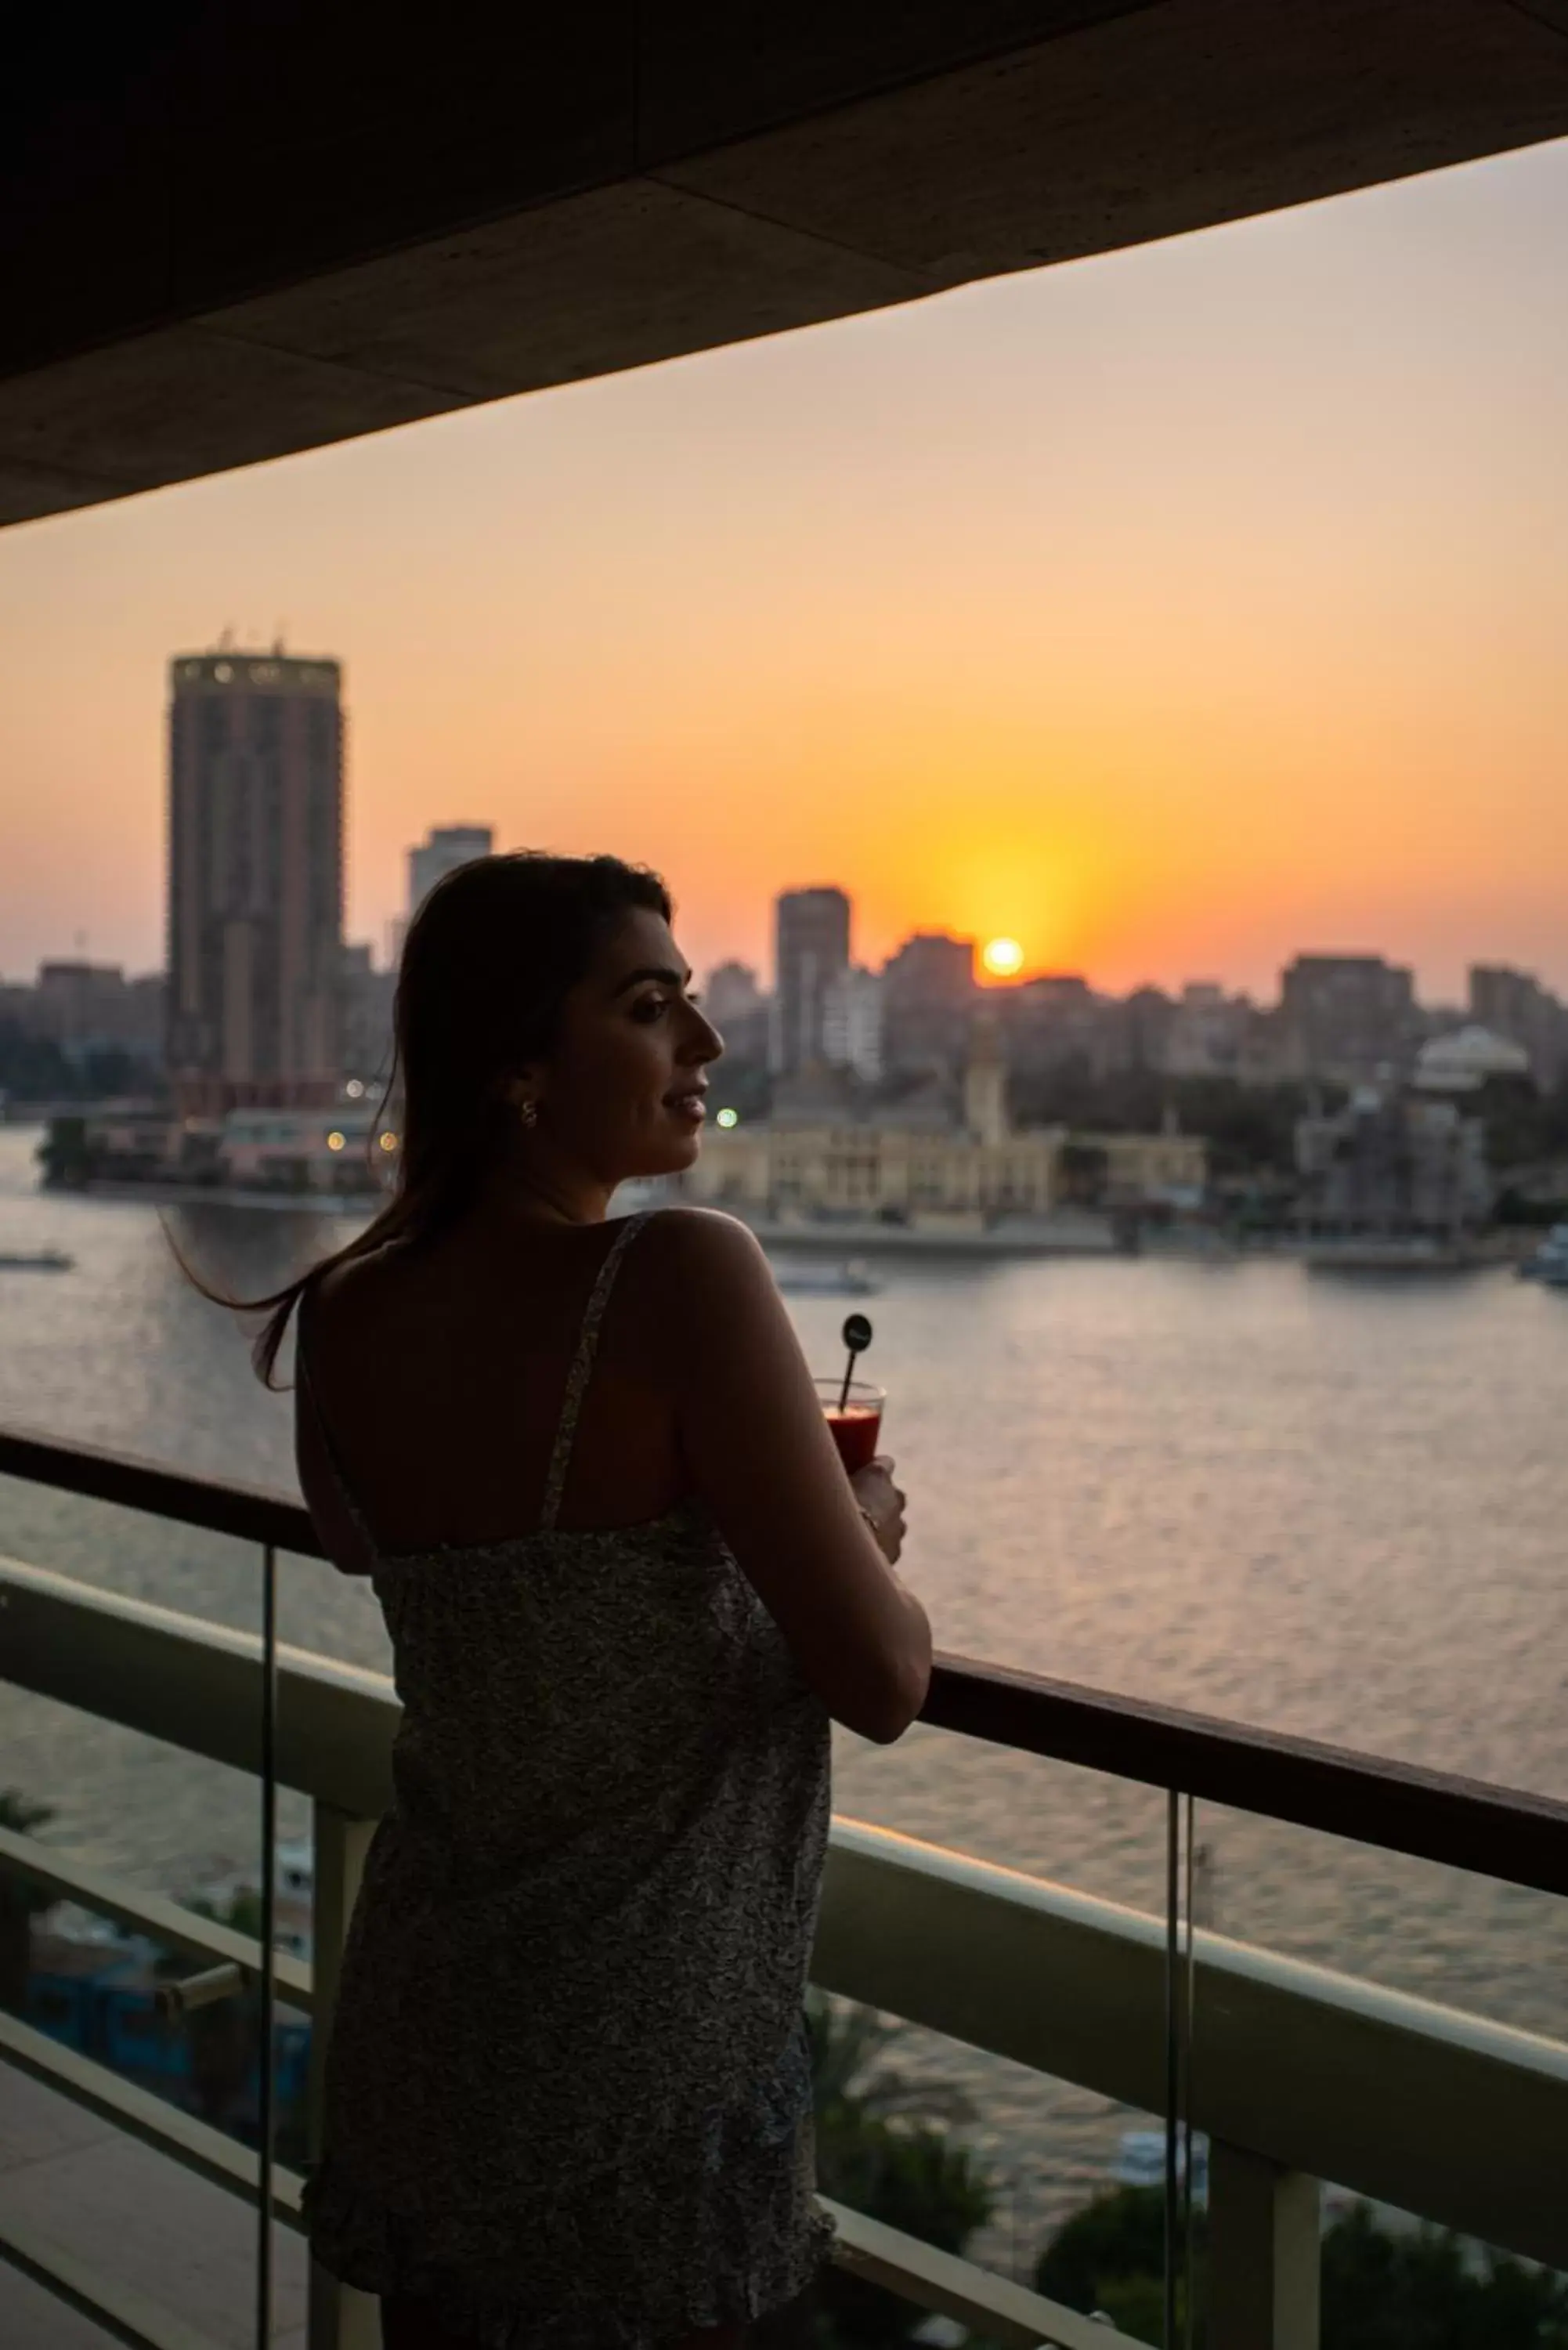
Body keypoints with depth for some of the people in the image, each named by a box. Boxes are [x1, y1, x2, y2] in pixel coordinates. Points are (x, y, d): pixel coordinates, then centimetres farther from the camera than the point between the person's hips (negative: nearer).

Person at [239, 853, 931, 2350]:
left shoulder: (340, 1325, -5)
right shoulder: (685, 1275, -24)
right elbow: (884, 1686, -22)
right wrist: (868, 1520, -2)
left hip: (420, 2021, 6)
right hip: (649, 2045, -5)